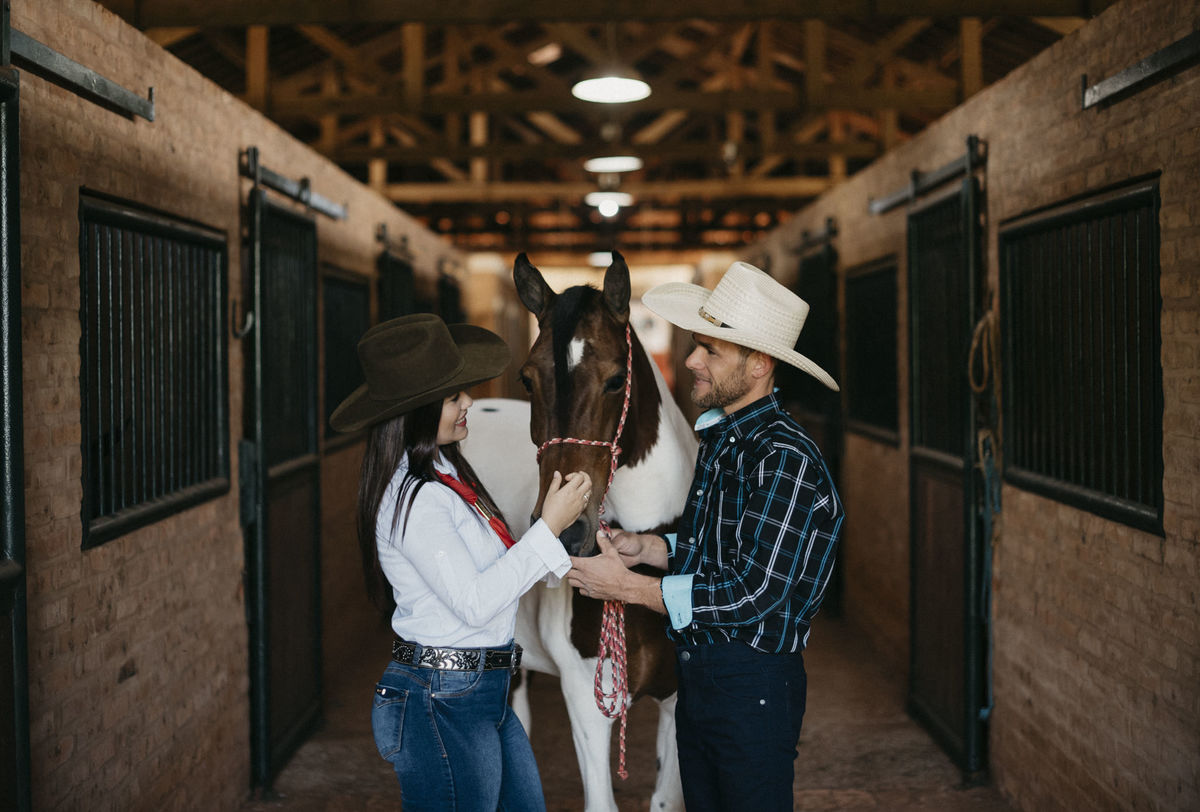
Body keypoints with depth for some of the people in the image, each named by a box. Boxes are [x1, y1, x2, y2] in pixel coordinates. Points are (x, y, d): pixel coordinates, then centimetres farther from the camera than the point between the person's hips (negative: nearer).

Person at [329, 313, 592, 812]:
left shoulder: (445, 475, 10)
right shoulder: (415, 497, -20)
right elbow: (475, 602, -22)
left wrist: (561, 516, 2)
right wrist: (549, 527, -19)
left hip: (486, 694, 9)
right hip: (441, 704, -9)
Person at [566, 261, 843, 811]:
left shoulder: (786, 460, -22)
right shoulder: (719, 437, 8)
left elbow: (750, 594, -25)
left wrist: (627, 586, -20)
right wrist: (647, 548, 1)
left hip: (752, 688, -9)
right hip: (697, 675, 9)